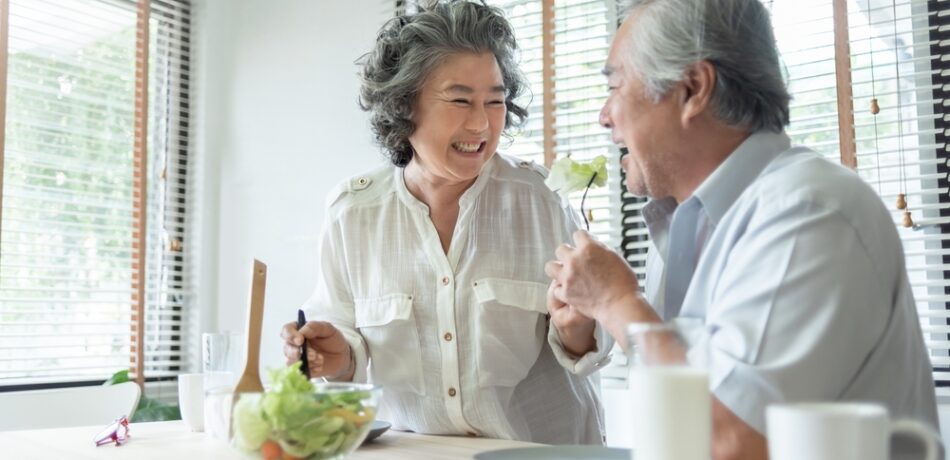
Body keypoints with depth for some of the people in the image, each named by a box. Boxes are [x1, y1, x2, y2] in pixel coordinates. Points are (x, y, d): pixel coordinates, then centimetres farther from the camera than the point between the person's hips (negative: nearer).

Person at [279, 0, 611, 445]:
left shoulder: (541, 200, -6)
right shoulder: (352, 212, -4)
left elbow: (586, 345, 1)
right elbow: (348, 335, 6)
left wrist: (574, 330, -18)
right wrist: (341, 357, -13)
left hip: (543, 443, 1)